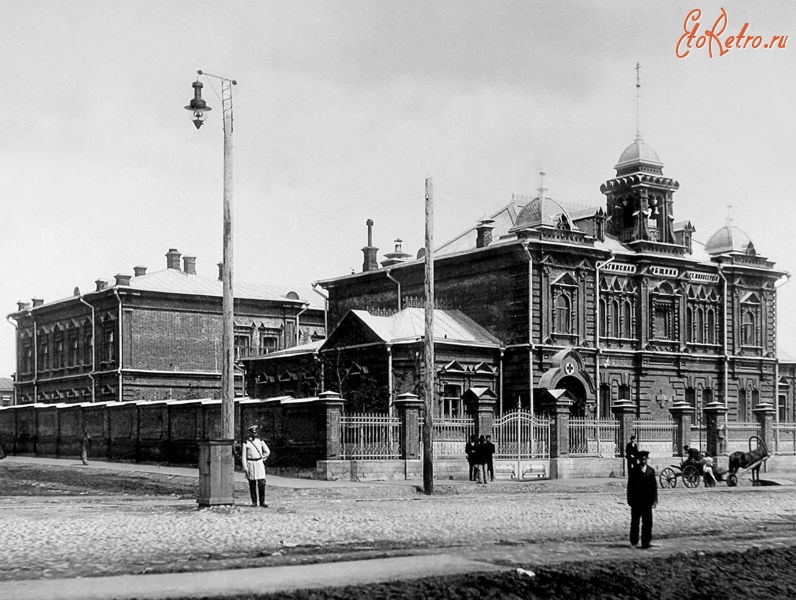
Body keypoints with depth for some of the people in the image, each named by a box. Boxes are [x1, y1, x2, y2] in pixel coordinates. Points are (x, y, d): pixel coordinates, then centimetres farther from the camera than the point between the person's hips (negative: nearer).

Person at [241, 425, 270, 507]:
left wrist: (262, 459, 11)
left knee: (262, 483, -6)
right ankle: (254, 502, 10)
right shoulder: (246, 443, -3)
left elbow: (267, 451, 17)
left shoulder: (260, 441, 6)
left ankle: (262, 501, 0)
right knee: (252, 484, 3)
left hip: (259, 463, 2)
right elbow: (243, 456, -5)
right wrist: (245, 468, -10)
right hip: (250, 464, -2)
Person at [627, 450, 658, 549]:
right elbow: (630, 486, 1)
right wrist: (629, 500, -4)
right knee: (635, 522, 5)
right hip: (636, 501, -1)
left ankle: (646, 542, 2)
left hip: (647, 501, 1)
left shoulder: (651, 471, 7)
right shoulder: (634, 471, 1)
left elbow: (654, 486, 6)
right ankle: (634, 542, 15)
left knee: (647, 522, -2)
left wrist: (655, 500, -1)